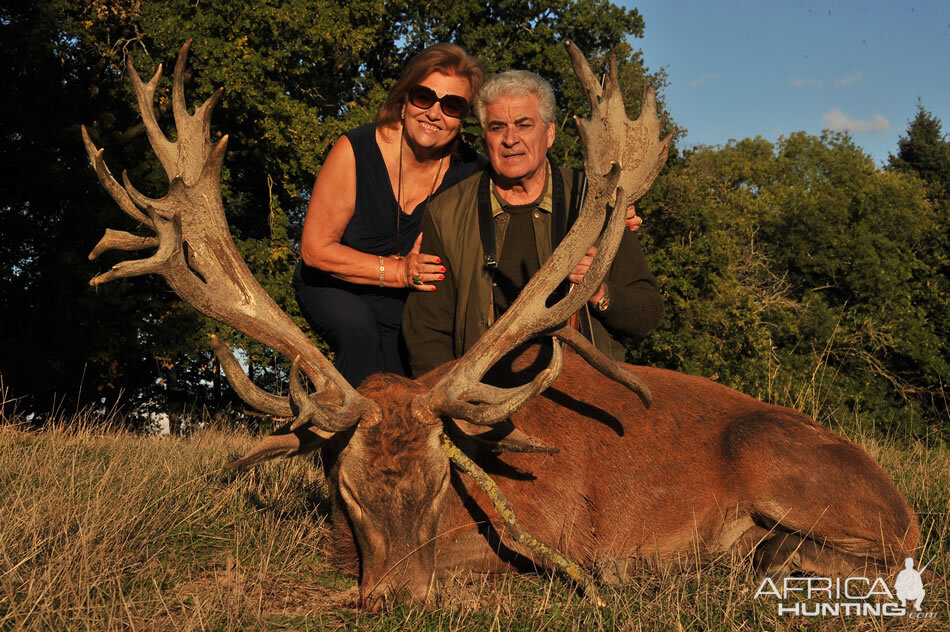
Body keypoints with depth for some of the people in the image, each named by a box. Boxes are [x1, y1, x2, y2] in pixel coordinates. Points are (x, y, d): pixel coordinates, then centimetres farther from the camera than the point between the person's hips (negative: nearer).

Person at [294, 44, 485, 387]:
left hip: (401, 305, 3)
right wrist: (398, 271, -26)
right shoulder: (356, 150, -23)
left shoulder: (469, 172, -16)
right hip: (331, 288, -2)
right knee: (358, 331, -33)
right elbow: (315, 249, -19)